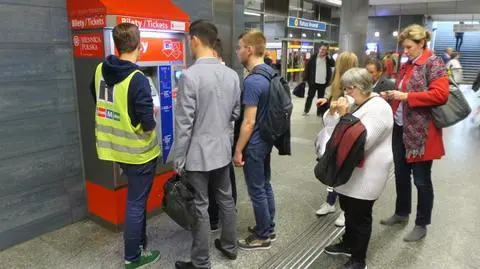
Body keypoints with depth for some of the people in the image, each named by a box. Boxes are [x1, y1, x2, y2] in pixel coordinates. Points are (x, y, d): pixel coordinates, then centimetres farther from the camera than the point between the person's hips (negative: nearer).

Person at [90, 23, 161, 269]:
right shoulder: (137, 79, -25)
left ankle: (138, 241, 41)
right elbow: (147, 123, -25)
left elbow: (97, 101, 14)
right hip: (138, 150, -7)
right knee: (136, 202, 8)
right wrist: (152, 115, -4)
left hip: (116, 146, 7)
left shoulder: (100, 70, -2)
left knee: (135, 197, 24)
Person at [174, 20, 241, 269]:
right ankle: (229, 246, 36)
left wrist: (179, 159, -9)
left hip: (198, 154, -6)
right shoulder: (232, 74, 1)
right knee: (226, 199, 19)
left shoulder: (190, 75, -19)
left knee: (200, 208, 5)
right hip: (223, 150, 7)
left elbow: (184, 123, -17)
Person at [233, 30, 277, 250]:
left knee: (256, 191, 5)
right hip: (267, 139, 9)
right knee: (265, 185, 19)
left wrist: (238, 150, -14)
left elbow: (249, 122, -24)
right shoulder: (270, 72, 5)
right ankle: (268, 228, 34)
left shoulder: (252, 81, -24)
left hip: (254, 144, -9)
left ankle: (262, 237, 21)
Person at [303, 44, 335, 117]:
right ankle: (306, 110, 23)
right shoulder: (313, 57, -3)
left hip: (323, 82, 2)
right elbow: (307, 67, -4)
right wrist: (306, 78, -7)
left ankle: (319, 112, 20)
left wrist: (328, 56, -11)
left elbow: (333, 64, -9)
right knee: (310, 96, 8)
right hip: (313, 81, -2)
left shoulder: (328, 59, 4)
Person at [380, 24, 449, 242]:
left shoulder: (433, 63, -10)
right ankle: (401, 213, 36)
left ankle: (421, 225, 21)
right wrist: (392, 95, 1)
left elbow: (441, 94, -21)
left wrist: (406, 97, -22)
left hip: (421, 132, -8)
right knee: (401, 174, 18)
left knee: (421, 179, 5)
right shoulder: (407, 65, 12)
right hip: (401, 128, 8)